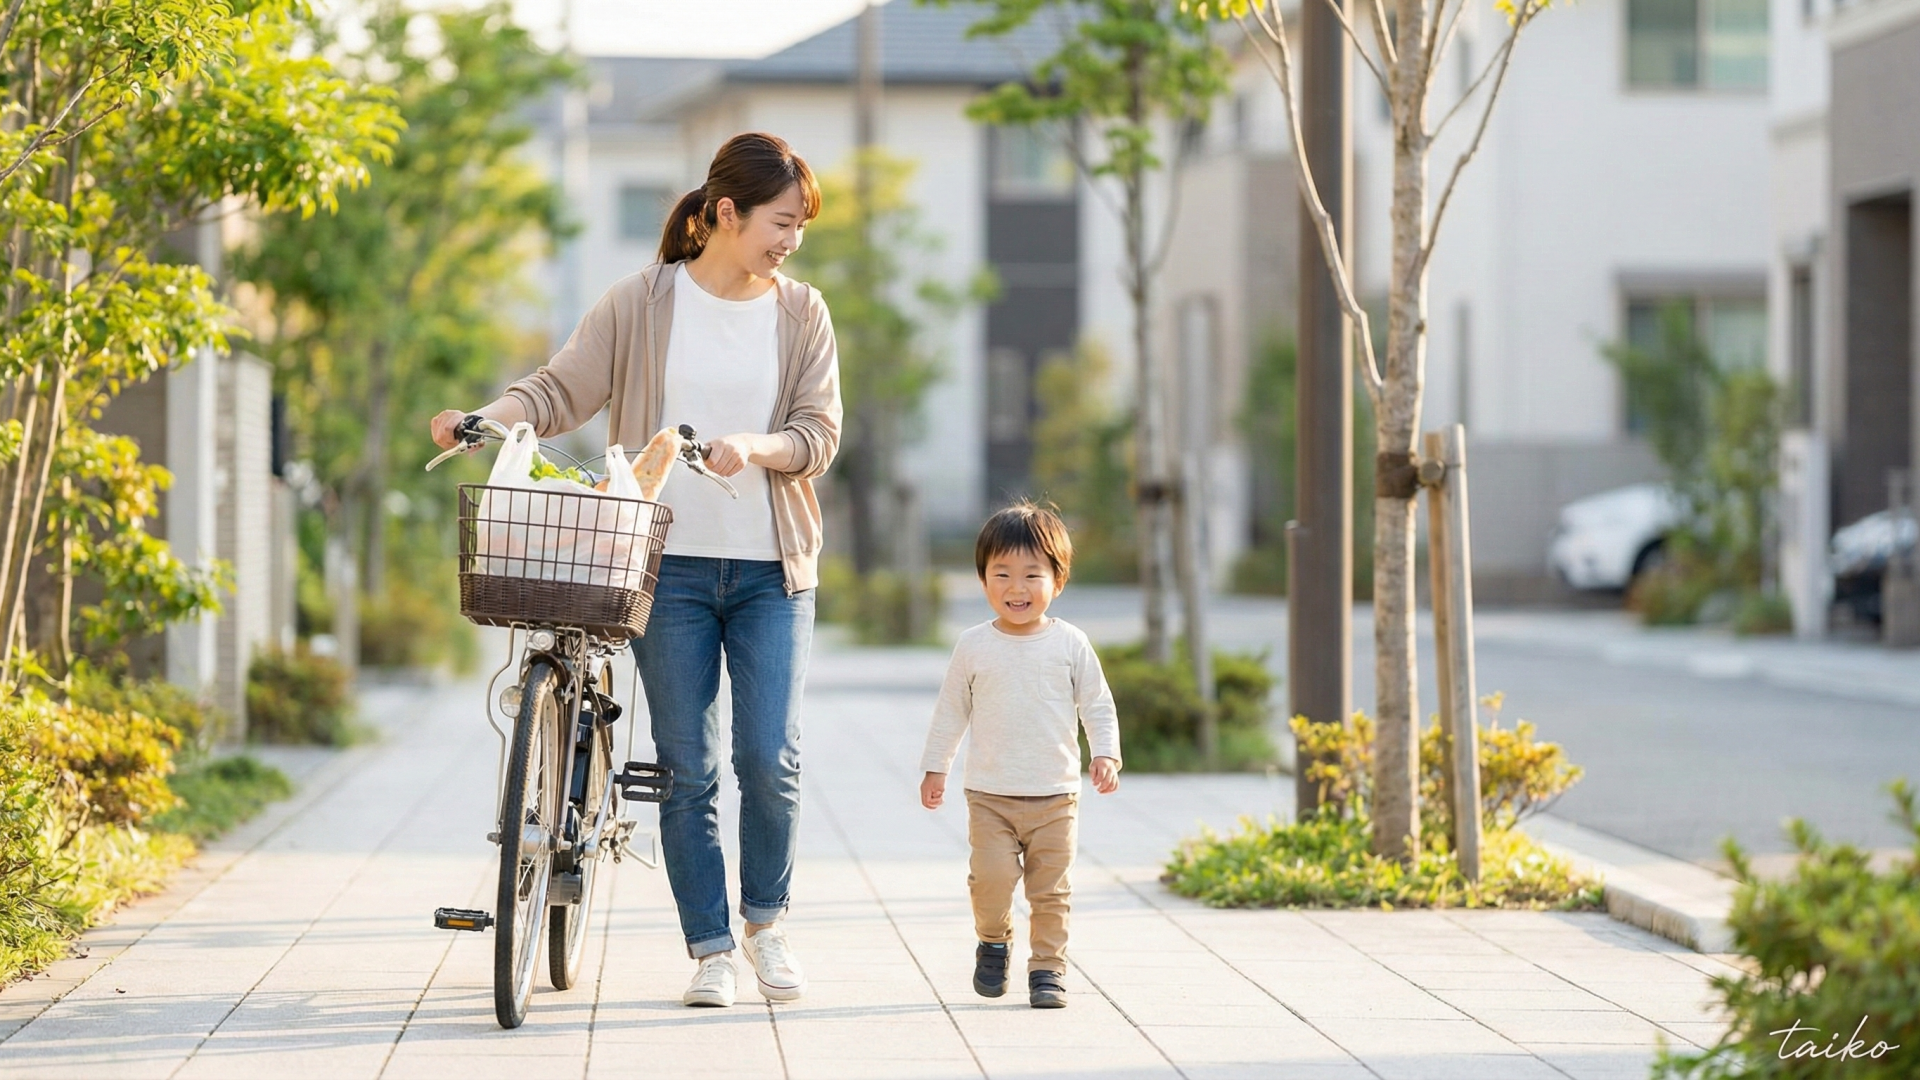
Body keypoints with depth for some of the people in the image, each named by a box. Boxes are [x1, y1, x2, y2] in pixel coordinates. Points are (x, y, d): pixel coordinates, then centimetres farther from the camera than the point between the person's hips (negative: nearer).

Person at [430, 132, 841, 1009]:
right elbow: (563, 389, -2)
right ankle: (710, 951, 11)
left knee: (770, 758, -7)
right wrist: (485, 419, -20)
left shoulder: (801, 313, 7)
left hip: (771, 570, 1)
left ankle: (765, 920, 17)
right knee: (686, 768, 1)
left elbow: (820, 432, 1)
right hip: (670, 564, -1)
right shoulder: (641, 304, 1)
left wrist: (754, 447, -19)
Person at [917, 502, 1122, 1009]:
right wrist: (935, 767, 11)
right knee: (991, 877, -12)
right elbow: (951, 711, 10)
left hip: (1056, 796, 0)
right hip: (989, 794, 0)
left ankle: (1048, 966, 13)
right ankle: (993, 941, 15)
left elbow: (1097, 706, 6)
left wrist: (1105, 755, -7)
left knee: (1050, 889, 1)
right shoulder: (974, 647, 1)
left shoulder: (1070, 644, 1)